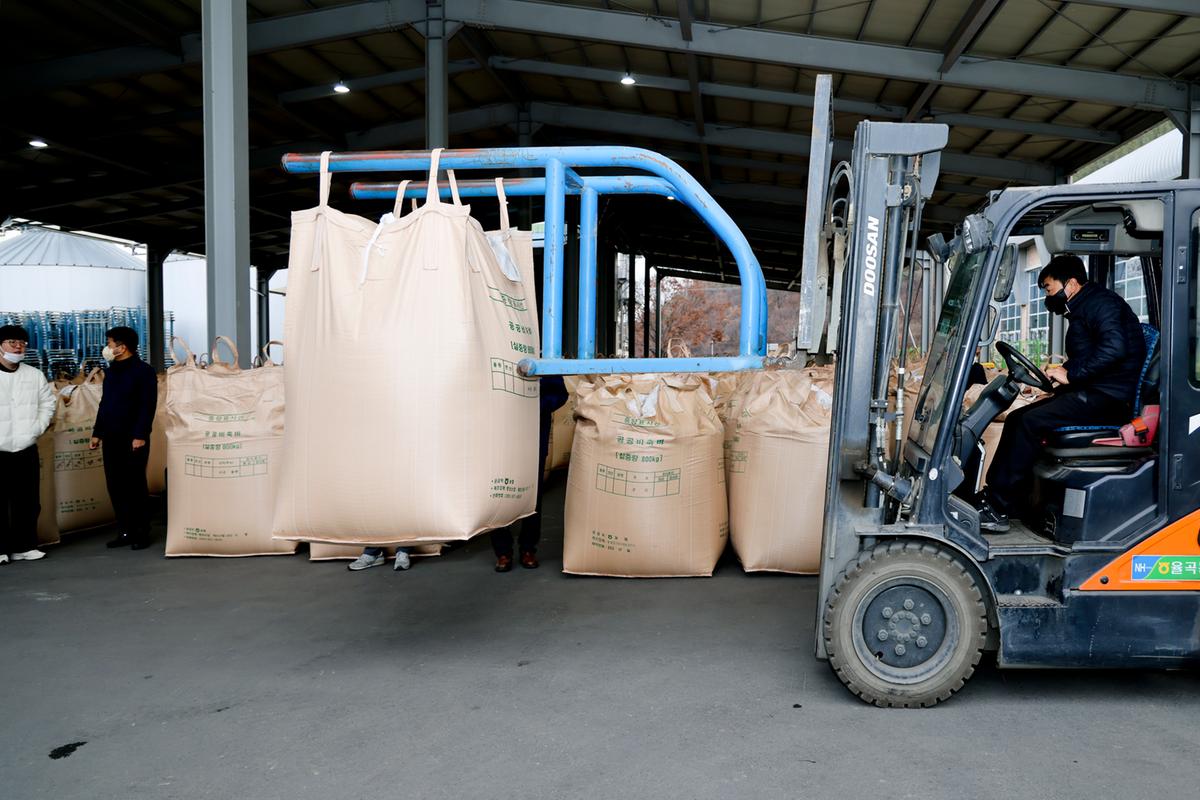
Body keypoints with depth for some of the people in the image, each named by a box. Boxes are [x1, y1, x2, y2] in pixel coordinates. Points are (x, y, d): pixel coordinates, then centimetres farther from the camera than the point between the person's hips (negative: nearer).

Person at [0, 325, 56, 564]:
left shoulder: (35, 375, 7)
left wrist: (38, 427, 3)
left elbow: (48, 402, 16)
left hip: (27, 449, 3)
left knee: (28, 502, 8)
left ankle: (25, 546, 18)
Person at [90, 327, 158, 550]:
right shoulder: (111, 372, 15)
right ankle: (125, 531, 16)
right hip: (111, 438, 7)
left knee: (135, 486, -1)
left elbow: (148, 406, -14)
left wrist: (140, 435, -19)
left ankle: (142, 533, 6)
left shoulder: (143, 371, -8)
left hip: (133, 439, -7)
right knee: (115, 486, 7)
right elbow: (104, 403, 20)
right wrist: (98, 432, 16)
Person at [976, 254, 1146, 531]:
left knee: (1030, 421, -22)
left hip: (1110, 397, -10)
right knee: (1016, 418, 1)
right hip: (1091, 394, 10)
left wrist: (1070, 374, -21)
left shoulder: (1101, 302, -9)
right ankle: (993, 497, -4)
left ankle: (998, 507, -20)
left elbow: (1114, 348, -26)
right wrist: (1055, 393, 12)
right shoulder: (1082, 311, 23)